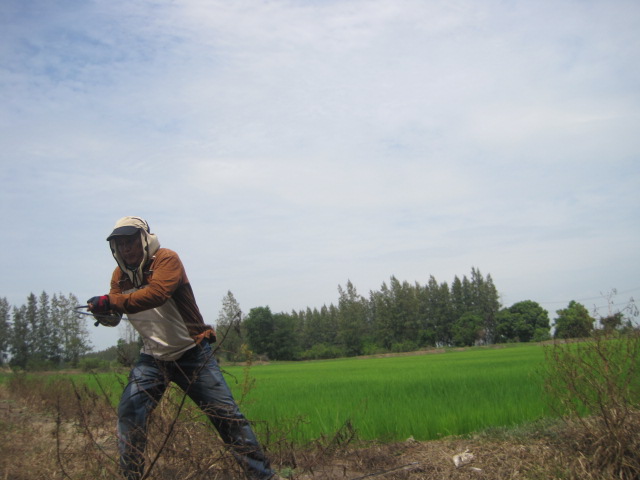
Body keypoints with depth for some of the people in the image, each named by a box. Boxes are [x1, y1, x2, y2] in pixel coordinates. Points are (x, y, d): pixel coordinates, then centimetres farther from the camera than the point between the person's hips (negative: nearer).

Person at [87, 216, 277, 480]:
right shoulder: (120, 275, 3)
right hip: (152, 357, 5)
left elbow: (156, 294, -35)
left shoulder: (166, 259, -17)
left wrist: (111, 302, -39)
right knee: (129, 412, -9)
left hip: (193, 354, -5)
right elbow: (114, 315, -7)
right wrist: (104, 313, -30)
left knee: (226, 413, -5)